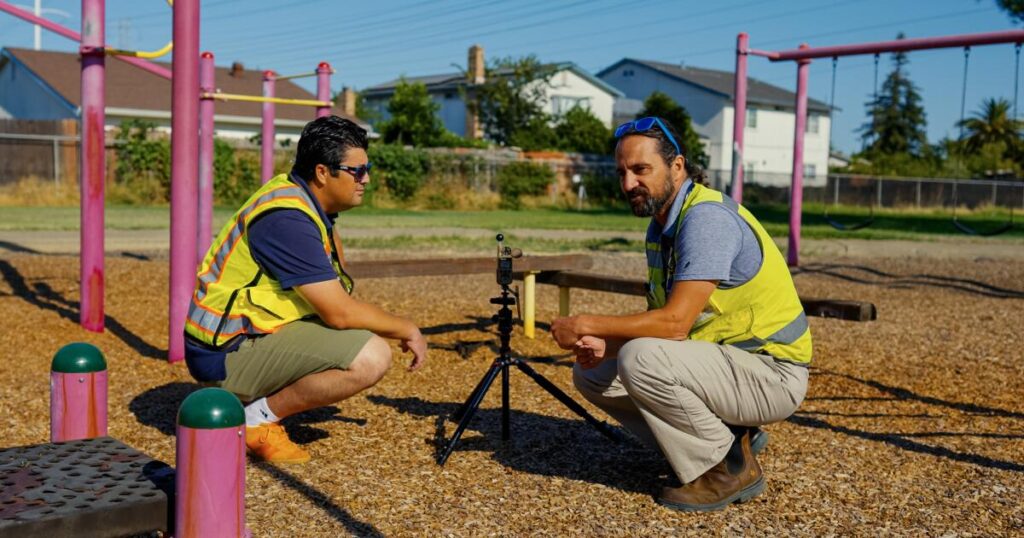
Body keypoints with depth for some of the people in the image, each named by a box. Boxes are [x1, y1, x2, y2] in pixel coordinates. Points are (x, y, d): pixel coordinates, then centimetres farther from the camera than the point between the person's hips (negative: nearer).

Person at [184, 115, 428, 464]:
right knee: (372, 357, -23)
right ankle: (258, 418, -6)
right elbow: (340, 314, -21)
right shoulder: (288, 218, -22)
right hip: (227, 355, -10)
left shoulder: (306, 199, 9)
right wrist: (407, 329, -9)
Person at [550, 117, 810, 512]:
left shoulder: (707, 218, -22)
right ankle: (726, 433, 8)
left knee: (641, 360, -31)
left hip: (771, 374, -9)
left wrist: (586, 325, -20)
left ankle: (731, 468, -9)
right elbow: (656, 320, 11)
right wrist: (605, 344, -8)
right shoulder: (661, 225, 8)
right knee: (593, 374, 4)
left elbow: (675, 322, -29)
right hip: (724, 361, 9)